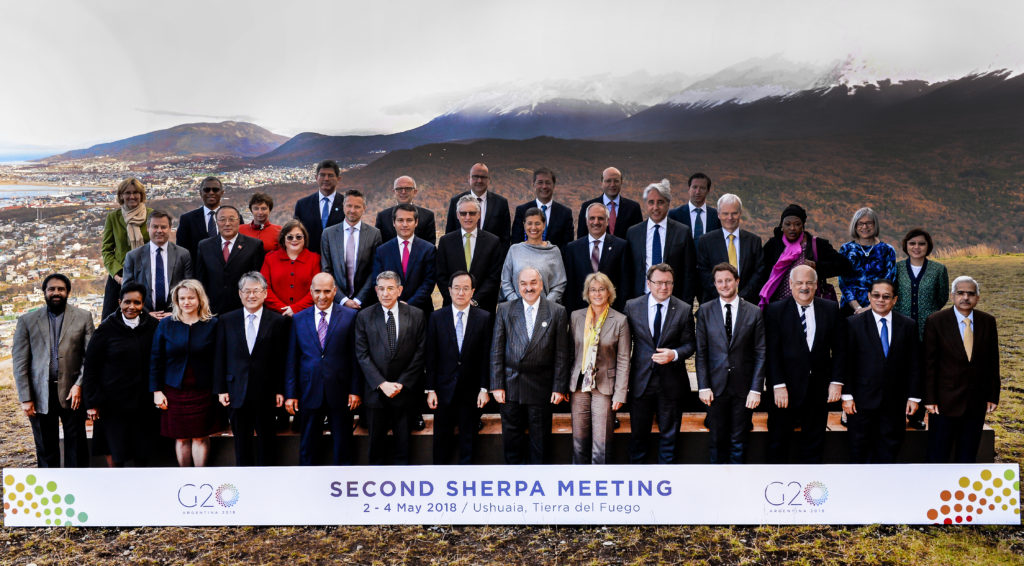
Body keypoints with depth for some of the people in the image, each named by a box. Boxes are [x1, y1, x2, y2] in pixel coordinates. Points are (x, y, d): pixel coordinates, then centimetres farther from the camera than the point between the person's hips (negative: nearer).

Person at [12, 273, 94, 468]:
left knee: (76, 447, 4)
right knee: (45, 449, 8)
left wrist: (79, 385, -12)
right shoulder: (27, 321, 7)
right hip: (41, 395, 1)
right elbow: (19, 362, 3)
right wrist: (25, 398, -4)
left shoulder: (83, 318, 5)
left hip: (72, 393, -1)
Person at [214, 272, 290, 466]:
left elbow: (282, 359, -2)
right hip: (237, 391, 1)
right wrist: (220, 389, 0)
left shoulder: (278, 321, -1)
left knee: (266, 436, 8)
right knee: (241, 439, 9)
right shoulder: (226, 320, 5)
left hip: (266, 391, -1)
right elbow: (220, 358, 5)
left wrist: (280, 390, -6)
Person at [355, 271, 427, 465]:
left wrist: (401, 384, -10)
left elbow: (420, 353, -2)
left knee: (403, 442, 6)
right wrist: (382, 384, -12)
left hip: (405, 390, 0)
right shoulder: (364, 316, 2)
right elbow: (362, 355, -2)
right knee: (376, 441, 8)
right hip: (376, 391, 1)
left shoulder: (417, 316, 0)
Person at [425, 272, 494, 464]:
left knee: (468, 439, 9)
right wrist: (430, 389, -3)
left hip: (471, 390, 0)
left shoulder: (484, 318, -1)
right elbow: (431, 356, 1)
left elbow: (487, 356, -1)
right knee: (442, 437, 8)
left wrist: (484, 389, -5)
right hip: (444, 389, 0)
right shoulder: (436, 317, 1)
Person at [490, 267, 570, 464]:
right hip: (510, 385, 1)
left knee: (539, 440, 9)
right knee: (511, 438, 9)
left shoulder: (557, 312, 0)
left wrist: (559, 388, -6)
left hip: (541, 387, -1)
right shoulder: (504, 310, 4)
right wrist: (497, 385, -4)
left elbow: (561, 354, -1)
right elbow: (496, 350, 2)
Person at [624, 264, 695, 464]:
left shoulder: (684, 310, -1)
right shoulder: (632, 306, 1)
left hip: (671, 382, 0)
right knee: (638, 433, 9)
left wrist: (674, 354, -18)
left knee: (669, 433, 9)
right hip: (641, 380, 0)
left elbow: (689, 344, 3)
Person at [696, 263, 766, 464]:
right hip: (716, 387, 0)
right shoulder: (705, 311, 3)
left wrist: (756, 389, -6)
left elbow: (760, 354, 1)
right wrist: (703, 386, -4)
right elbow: (701, 352, 2)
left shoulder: (754, 313, 2)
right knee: (717, 440, 7)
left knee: (738, 442, 6)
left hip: (743, 388, 0)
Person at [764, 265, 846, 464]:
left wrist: (836, 381, -3)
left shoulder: (831, 309, 5)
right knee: (778, 443, 6)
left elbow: (839, 349, 5)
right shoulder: (775, 310, -2)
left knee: (814, 446, 12)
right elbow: (772, 352, -7)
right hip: (786, 389, -2)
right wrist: (778, 386, -13)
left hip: (819, 389, 3)